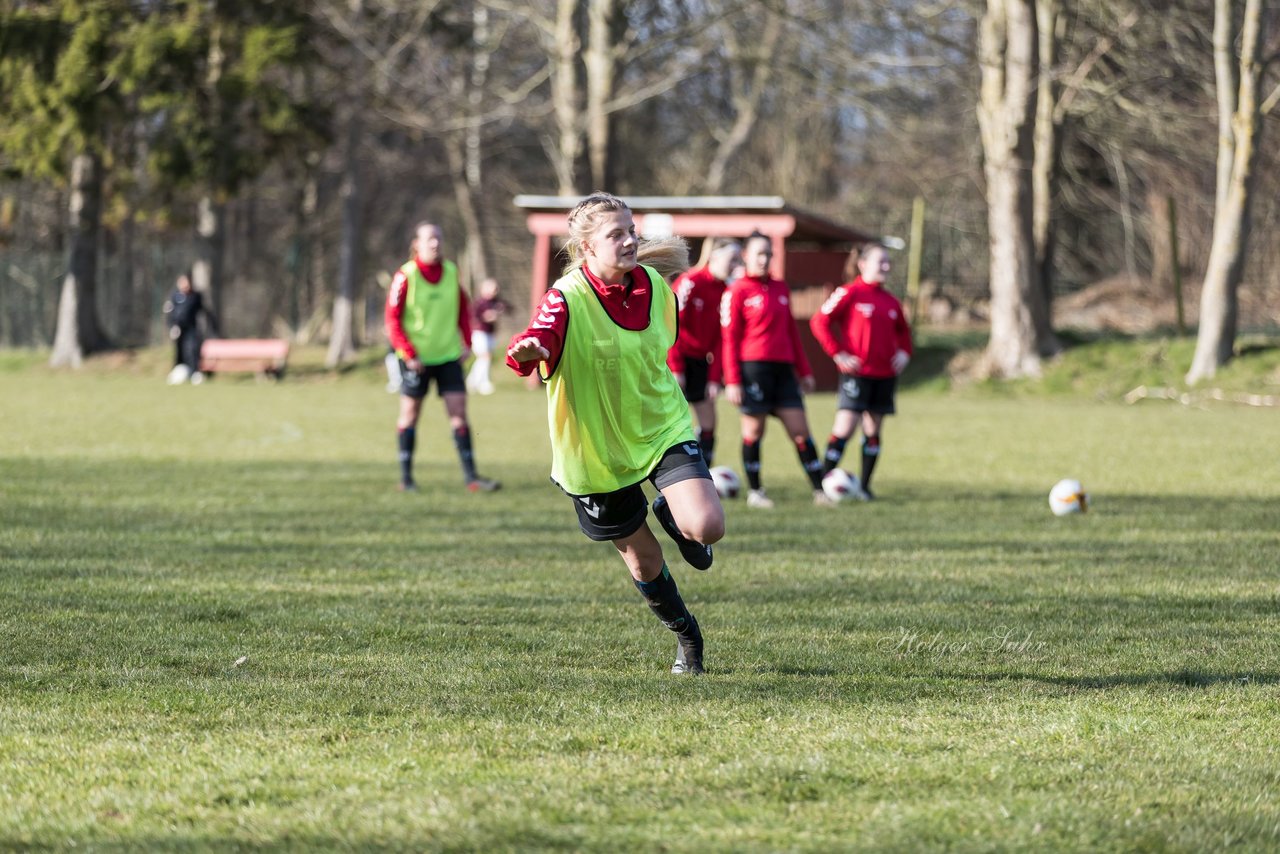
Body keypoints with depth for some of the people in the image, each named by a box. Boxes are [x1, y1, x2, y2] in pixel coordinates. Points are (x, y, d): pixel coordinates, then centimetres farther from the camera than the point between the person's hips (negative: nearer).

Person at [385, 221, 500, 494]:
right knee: (410, 414, 6)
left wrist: (465, 343, 5)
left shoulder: (451, 272, 3)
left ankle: (471, 476, -1)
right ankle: (406, 478, 14)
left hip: (448, 355, 4)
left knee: (459, 412, -2)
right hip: (416, 357, -3)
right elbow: (393, 319, -9)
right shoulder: (406, 276, -10)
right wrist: (408, 354, -16)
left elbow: (462, 308, 15)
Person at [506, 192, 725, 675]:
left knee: (707, 526, -21)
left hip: (663, 430, 3)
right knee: (644, 562, 10)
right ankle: (686, 636, 39)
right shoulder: (568, 299, -21)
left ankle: (670, 514, 17)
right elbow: (539, 338, -42)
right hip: (598, 450, -3)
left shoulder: (654, 285, -5)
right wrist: (527, 350, -63)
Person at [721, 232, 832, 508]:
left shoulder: (780, 288, 16)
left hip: (782, 368, 5)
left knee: (800, 431, 2)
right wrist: (732, 380, -11)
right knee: (754, 431, 1)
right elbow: (729, 338, -5)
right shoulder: (737, 292, -2)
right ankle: (754, 492, 11)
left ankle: (820, 490, 3)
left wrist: (803, 370, 20)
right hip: (753, 368, -5)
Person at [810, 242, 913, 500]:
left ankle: (865, 486, 16)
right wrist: (838, 354, -13)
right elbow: (820, 322, -9)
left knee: (873, 431, 9)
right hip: (857, 372, -6)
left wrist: (904, 352, 10)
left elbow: (902, 331, 28)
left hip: (885, 374, 6)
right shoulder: (849, 293, -7)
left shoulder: (890, 301, 12)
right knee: (844, 428, -12)